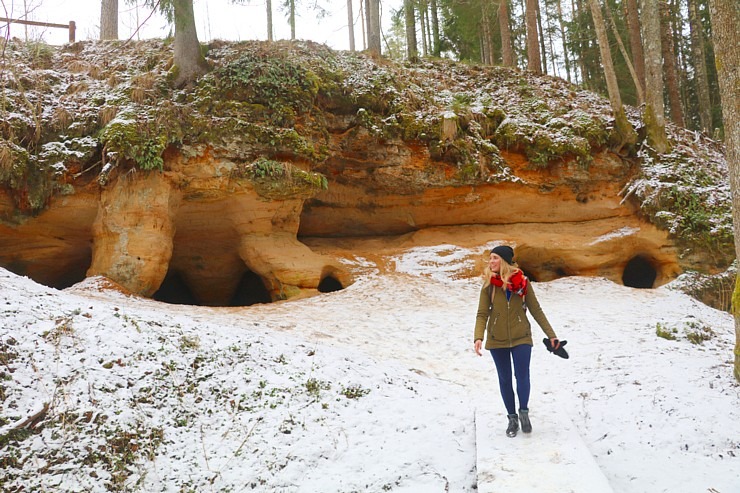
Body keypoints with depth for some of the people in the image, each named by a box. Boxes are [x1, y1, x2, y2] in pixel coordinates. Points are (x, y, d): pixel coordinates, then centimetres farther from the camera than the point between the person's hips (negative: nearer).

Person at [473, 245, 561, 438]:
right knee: (504, 378, 9)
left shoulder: (522, 282, -6)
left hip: (521, 337, -1)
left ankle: (523, 412, 20)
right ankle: (512, 418, 24)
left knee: (522, 375, -5)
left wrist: (551, 334, 0)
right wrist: (478, 337, -22)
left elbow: (536, 310, 1)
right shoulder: (488, 284, -5)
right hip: (497, 340, 1)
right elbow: (482, 314, -7)